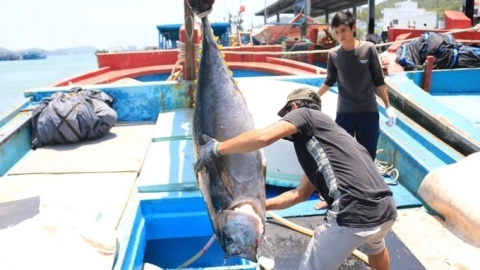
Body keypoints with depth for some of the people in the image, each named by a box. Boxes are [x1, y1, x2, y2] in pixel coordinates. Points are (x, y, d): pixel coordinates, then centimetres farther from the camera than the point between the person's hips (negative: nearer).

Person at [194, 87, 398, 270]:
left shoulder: (305, 114, 5)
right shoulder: (318, 137, 27)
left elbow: (263, 137, -15)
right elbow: (300, 193, 27)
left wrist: (217, 148, -2)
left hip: (354, 214, -9)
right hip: (386, 209, 9)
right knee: (376, 247, 40)